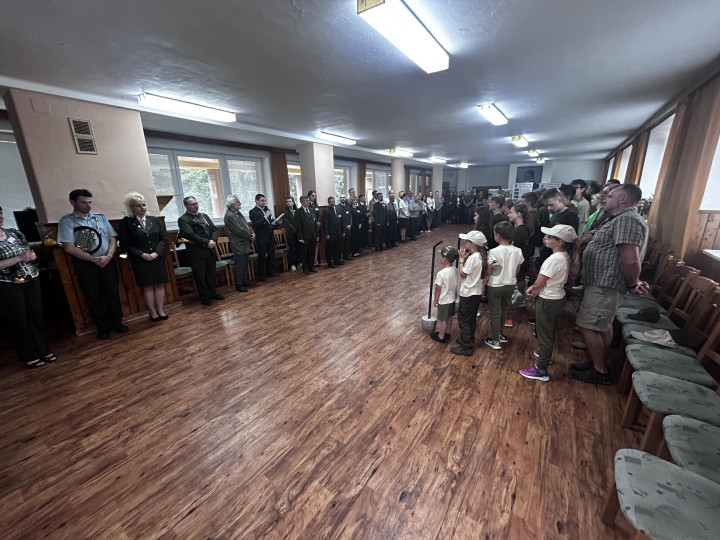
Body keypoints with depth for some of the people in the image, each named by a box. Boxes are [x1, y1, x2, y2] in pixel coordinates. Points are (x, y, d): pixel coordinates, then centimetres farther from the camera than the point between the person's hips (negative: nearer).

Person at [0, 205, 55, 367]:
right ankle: (29, 357, 19)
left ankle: (44, 351, 22)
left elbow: (29, 252, 15)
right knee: (18, 322, 6)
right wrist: (19, 258, -19)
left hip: (32, 279, 4)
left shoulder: (15, 233, 7)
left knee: (36, 316, 10)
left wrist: (31, 255, -7)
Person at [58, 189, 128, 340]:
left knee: (113, 293, 6)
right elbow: (68, 247, -9)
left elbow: (112, 239, 8)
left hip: (107, 262, 3)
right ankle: (102, 328, 17)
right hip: (85, 264, -2)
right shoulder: (66, 221, -2)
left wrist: (108, 256, -8)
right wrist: (93, 259, -11)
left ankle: (117, 323, 20)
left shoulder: (101, 218, 9)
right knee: (93, 297, 5)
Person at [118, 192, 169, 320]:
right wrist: (142, 254, -14)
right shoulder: (126, 222, -1)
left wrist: (156, 253, -10)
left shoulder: (155, 220, 7)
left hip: (158, 258, 3)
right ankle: (152, 312, 14)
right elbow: (124, 244, -3)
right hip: (140, 261, -2)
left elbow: (164, 238, 4)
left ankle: (160, 310, 16)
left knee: (160, 284, 5)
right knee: (147, 286, 4)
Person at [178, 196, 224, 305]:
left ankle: (212, 293, 30)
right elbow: (190, 235, -17)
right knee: (200, 276, 5)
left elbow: (214, 229, 10)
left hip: (210, 250, 6)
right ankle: (204, 297, 18)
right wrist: (207, 243, -20)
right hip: (197, 253, -6)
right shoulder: (183, 219, -5)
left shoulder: (204, 216, 15)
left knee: (211, 274, 15)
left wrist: (213, 240, -8)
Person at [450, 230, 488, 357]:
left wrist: (461, 258, -12)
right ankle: (469, 339, 39)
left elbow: (462, 274, -19)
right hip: (476, 293, 10)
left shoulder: (473, 258, -26)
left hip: (468, 294, -10)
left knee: (463, 320, 3)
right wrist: (466, 257, 0)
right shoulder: (480, 256, 4)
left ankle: (465, 347, 13)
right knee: (471, 318, 22)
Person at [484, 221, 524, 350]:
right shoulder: (517, 251, -6)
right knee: (504, 310, 22)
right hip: (510, 285, 5)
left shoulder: (493, 252, -21)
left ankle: (495, 341, 18)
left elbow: (488, 272, -16)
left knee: (495, 312, 7)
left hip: (495, 286, -5)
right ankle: (500, 334, 38)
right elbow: (517, 270, 4)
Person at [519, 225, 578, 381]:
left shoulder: (554, 259, -27)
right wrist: (534, 289, -5)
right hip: (558, 298, 9)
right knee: (549, 331, 28)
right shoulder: (566, 257, 2)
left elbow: (538, 284, -20)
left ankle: (541, 370, 16)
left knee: (544, 334, 3)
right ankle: (546, 353, 49)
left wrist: (532, 291, -1)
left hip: (548, 302, -9)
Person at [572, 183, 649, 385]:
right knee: (603, 325, 19)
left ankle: (600, 372, 10)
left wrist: (633, 284, -13)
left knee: (587, 326, -4)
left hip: (605, 285, -11)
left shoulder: (626, 219, -17)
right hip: (603, 283, 11)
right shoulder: (622, 219, 18)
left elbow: (630, 260, -27)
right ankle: (598, 362, 32)